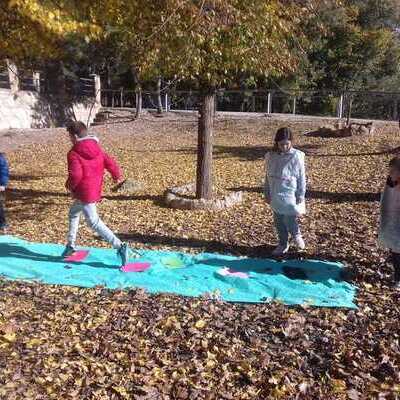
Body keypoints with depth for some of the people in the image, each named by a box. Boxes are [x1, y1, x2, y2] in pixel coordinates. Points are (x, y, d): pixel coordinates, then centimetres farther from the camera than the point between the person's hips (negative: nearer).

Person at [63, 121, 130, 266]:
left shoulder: (73, 153, -16)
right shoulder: (97, 149, 4)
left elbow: (75, 174, -26)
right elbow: (110, 163, 2)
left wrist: (70, 185, -6)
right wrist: (117, 175, 20)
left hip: (84, 192, -9)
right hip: (95, 190, 9)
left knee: (94, 222, -3)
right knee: (73, 213, 26)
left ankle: (119, 246, -11)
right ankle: (70, 245, 35)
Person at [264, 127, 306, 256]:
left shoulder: (296, 156, -10)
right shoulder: (270, 156, 0)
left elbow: (301, 178, -5)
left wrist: (301, 196, -6)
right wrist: (267, 193, 9)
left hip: (290, 196, -4)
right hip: (275, 196, 4)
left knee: (289, 220, -6)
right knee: (278, 221, 12)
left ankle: (297, 236, 26)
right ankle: (283, 244, 28)